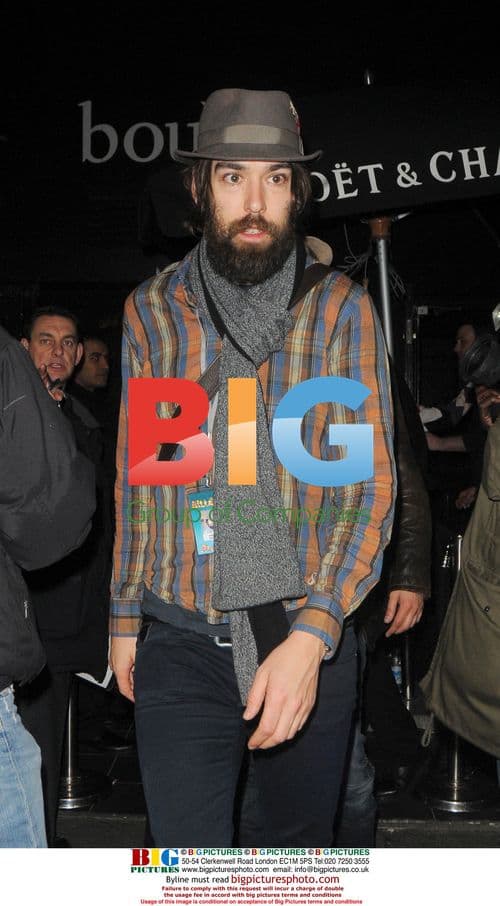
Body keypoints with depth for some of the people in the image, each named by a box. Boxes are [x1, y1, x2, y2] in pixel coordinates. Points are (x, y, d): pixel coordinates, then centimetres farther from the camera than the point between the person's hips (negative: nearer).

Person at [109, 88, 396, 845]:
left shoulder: (342, 310, -4)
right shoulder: (151, 312, 2)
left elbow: (372, 486, -9)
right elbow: (135, 478, 10)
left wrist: (311, 637, -19)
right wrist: (124, 616, 11)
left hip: (308, 637, 0)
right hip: (179, 643, 1)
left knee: (301, 844, 18)